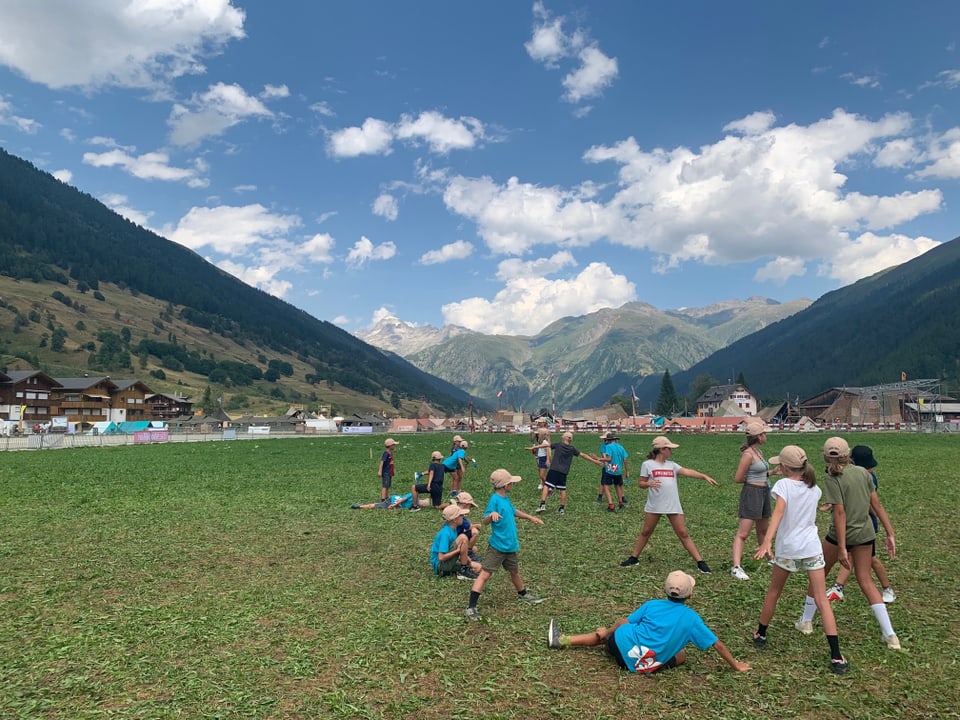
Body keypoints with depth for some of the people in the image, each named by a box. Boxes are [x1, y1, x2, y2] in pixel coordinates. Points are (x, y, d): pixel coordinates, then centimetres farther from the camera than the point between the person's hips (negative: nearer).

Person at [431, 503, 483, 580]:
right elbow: (441, 557, -28)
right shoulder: (445, 534, -23)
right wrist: (458, 550, -21)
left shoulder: (453, 529, 6)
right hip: (440, 565, -9)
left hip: (449, 562, 9)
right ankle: (464, 570, -12)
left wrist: (465, 557, -1)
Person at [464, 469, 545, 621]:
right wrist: (491, 514, -44)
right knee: (485, 574, -9)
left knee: (514, 571, 27)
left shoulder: (505, 498, 6)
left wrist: (530, 517, 33)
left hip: (510, 545, 9)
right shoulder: (495, 499, -19)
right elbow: (485, 521, -24)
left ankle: (523, 594, 49)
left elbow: (514, 511, 26)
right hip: (497, 546, -9)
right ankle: (471, 607, -7)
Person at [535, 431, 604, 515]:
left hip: (553, 469, -3)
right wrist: (595, 461, 18)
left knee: (546, 486, -4)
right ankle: (562, 508, 16)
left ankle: (542, 505, -14)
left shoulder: (558, 445, 3)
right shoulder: (572, 449, 8)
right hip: (564, 472, 3)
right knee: (563, 489, 13)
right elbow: (583, 455, 11)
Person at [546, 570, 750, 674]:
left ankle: (561, 640, 26)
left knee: (606, 633, 29)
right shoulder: (691, 618, 3)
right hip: (642, 665, -1)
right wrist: (736, 665, 21)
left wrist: (606, 632, 25)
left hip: (622, 642, 1)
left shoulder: (652, 605, 6)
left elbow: (623, 622, 10)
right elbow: (717, 645, 7)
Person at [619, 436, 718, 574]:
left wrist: (704, 476, -16)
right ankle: (634, 558, 23)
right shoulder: (647, 464, 0)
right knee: (645, 532, 9)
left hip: (673, 506, 2)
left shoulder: (671, 465, 10)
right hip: (654, 506, -2)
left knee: (683, 534, 1)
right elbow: (640, 483, 2)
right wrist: (649, 484, -20)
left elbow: (687, 472, -2)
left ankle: (700, 562, 4)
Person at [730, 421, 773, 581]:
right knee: (743, 533, -11)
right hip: (751, 493, -9)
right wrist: (752, 480, -2)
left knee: (763, 530, 25)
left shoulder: (758, 451, 10)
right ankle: (736, 567, -13)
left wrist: (772, 472, 9)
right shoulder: (748, 454, -17)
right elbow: (738, 478, -16)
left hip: (763, 493, 9)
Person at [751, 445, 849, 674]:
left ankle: (760, 635, 31)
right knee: (821, 600, 4)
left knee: (773, 593, 16)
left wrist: (766, 541, -34)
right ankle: (836, 657, 0)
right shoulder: (814, 489, 6)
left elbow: (779, 512, -26)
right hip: (812, 547, 3)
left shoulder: (783, 484, -11)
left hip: (787, 548, -3)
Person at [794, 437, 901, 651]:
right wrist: (890, 534, 8)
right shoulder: (863, 473, 0)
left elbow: (840, 513, -19)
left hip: (841, 535, -4)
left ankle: (806, 621, 26)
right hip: (866, 534, 5)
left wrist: (842, 548, -18)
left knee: (819, 574, 15)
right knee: (865, 581, 15)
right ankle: (890, 635, 10)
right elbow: (876, 505, 1)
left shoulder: (832, 478, -16)